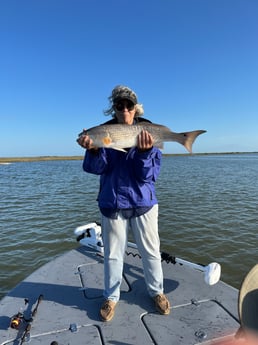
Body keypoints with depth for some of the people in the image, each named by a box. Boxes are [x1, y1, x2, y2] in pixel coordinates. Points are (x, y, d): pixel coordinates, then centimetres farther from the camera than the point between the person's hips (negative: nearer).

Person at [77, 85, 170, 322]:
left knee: (150, 251, 14)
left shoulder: (149, 132, -6)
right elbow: (95, 168, -11)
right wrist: (94, 150, -31)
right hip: (112, 202, 1)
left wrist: (145, 152, -31)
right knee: (113, 254, 14)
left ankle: (156, 291, 39)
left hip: (143, 202, 0)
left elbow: (149, 174, -12)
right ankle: (111, 297, 36)